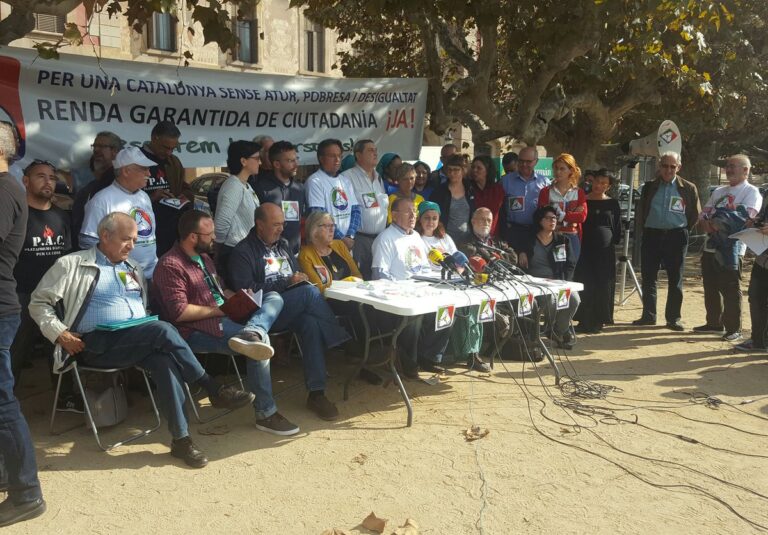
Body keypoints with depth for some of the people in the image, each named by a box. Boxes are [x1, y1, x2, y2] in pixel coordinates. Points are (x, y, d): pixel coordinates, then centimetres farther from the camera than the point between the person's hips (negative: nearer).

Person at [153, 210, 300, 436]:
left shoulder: (203, 257, 19)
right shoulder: (171, 265, -12)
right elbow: (179, 312, -22)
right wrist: (217, 310, -14)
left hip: (223, 318, 10)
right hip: (198, 330, -10)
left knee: (274, 298, -3)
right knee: (262, 339, -28)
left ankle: (250, 334, -38)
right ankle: (266, 414, -21)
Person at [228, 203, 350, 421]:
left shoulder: (283, 245, 23)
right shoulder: (243, 252, 1)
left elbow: (297, 277, 30)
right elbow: (246, 290, -12)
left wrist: (301, 279, 4)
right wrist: (286, 282, -13)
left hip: (293, 310, 6)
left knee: (311, 323, -29)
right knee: (309, 291, -30)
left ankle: (316, 393, -29)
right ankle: (340, 338, -19)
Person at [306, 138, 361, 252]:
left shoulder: (345, 181, 14)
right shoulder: (315, 181, -6)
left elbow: (355, 209, 9)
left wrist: (350, 236, -6)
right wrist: (341, 238, -13)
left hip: (348, 242, 6)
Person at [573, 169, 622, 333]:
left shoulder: (612, 204, 9)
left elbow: (617, 227, 12)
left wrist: (614, 243, 3)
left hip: (606, 250, 1)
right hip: (586, 248, -1)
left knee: (603, 285, 1)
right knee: (585, 285, -6)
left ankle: (598, 320, 13)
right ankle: (585, 320, 2)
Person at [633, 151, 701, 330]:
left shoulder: (688, 188, 3)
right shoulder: (649, 187, 8)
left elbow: (695, 214, 10)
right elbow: (640, 212, 16)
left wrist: (683, 231, 6)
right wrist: (644, 228, 10)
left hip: (676, 237, -2)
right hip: (651, 235, 2)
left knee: (675, 280, 2)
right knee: (648, 278, 4)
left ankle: (673, 318, 9)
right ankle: (648, 315, 13)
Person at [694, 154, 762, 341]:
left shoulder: (751, 192, -2)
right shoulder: (719, 191, 18)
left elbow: (746, 217, -17)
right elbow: (703, 214, 13)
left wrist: (719, 224, -14)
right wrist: (707, 224, -9)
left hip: (731, 249, -7)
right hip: (710, 247, 7)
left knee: (730, 290, -3)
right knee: (711, 288, 13)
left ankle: (734, 329, 6)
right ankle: (714, 323, 26)